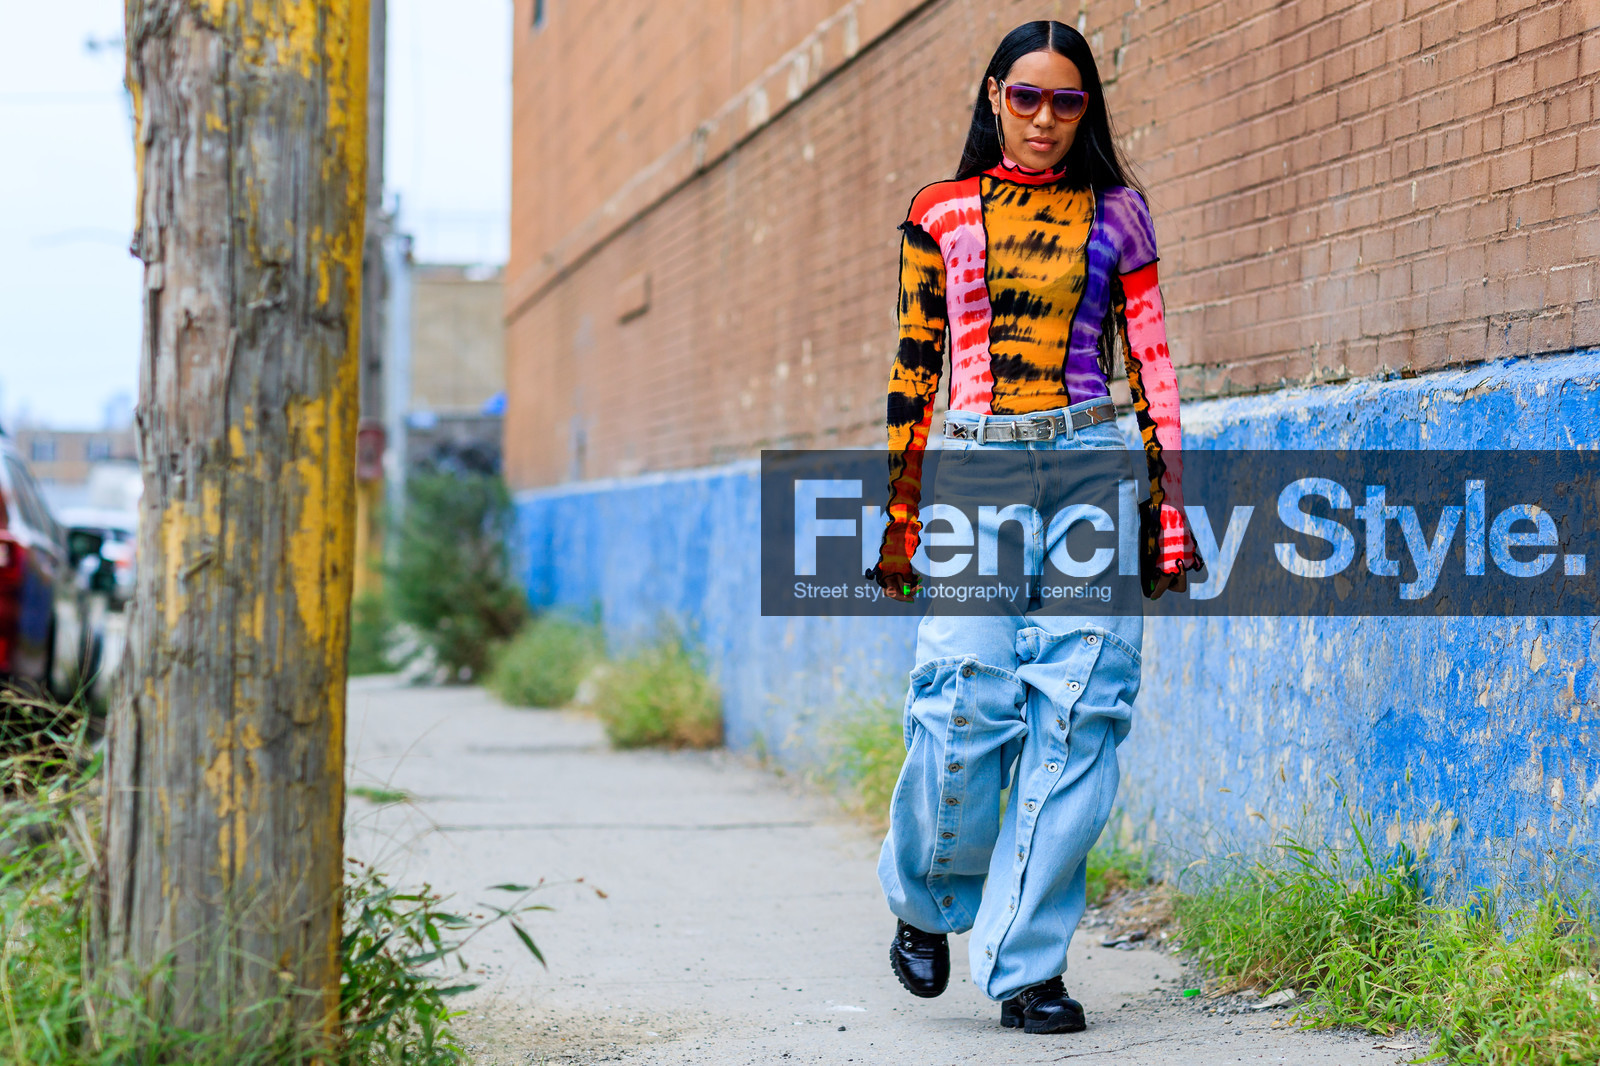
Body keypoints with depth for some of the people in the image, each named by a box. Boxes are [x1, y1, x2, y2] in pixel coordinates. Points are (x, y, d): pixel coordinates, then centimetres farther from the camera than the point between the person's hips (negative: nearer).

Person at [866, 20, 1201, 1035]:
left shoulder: (1115, 213, 12)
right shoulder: (941, 215, 12)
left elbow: (1152, 363, 11)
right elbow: (915, 369, 13)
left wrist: (1169, 499, 4)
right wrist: (900, 511, 9)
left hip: (1092, 470, 1)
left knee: (1078, 709, -7)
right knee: (968, 704, -11)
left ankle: (1027, 961, 1)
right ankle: (926, 900, 18)